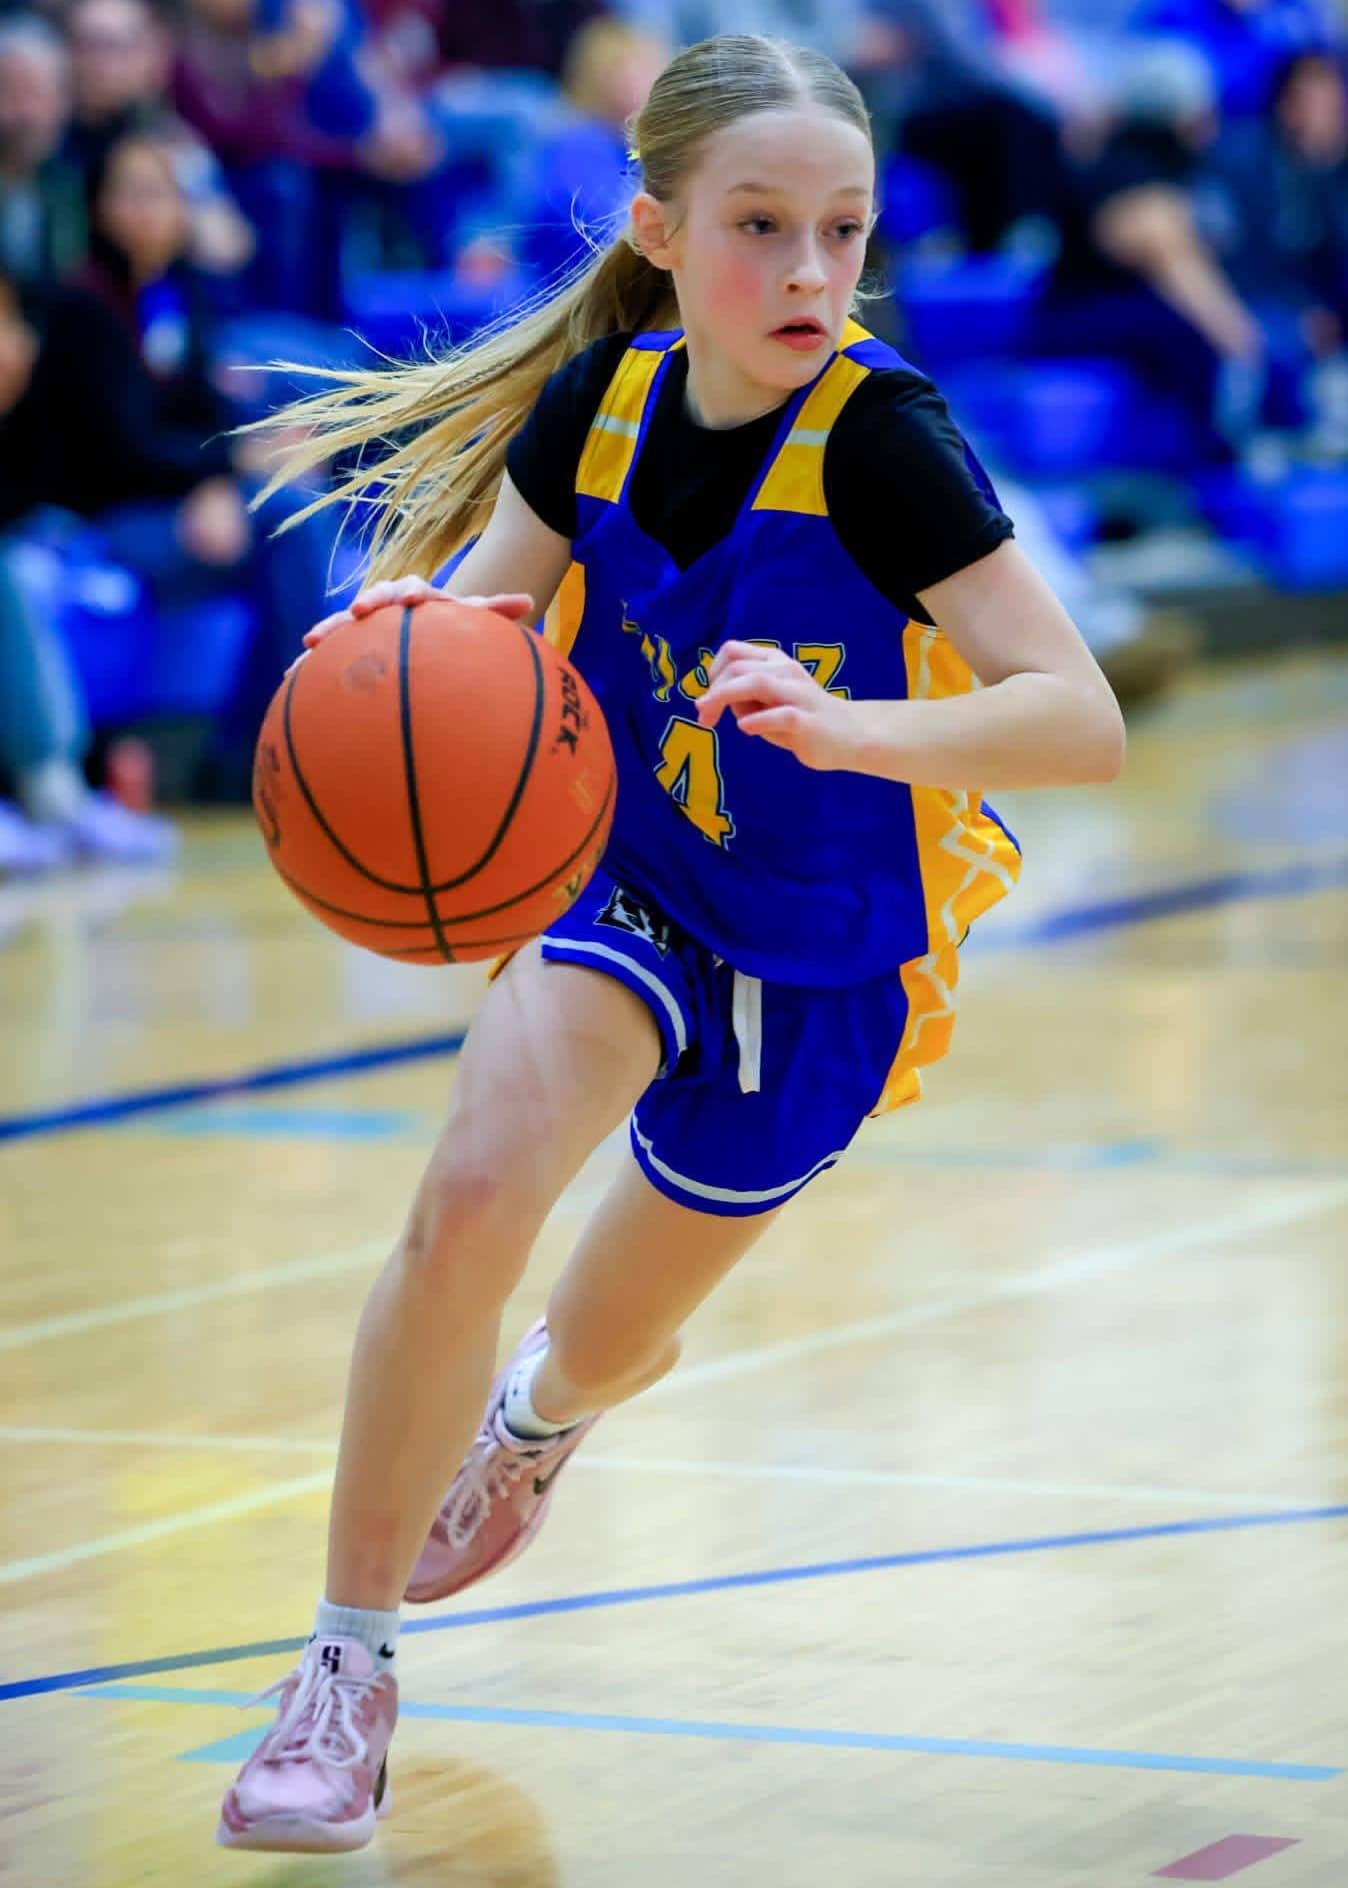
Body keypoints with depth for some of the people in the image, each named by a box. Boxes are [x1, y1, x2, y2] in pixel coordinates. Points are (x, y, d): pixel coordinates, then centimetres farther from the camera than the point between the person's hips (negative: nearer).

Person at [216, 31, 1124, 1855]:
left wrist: (851, 727, -50)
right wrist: (408, 629, -27)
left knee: (608, 1340, 18)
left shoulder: (880, 441, -28)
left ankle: (540, 1408, 60)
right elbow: (479, 611, -2)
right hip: (622, 875, 2)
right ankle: (346, 1669, -12)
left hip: (816, 959, -2)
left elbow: (1083, 718, -33)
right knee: (470, 1195, -26)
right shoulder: (598, 404, -15)